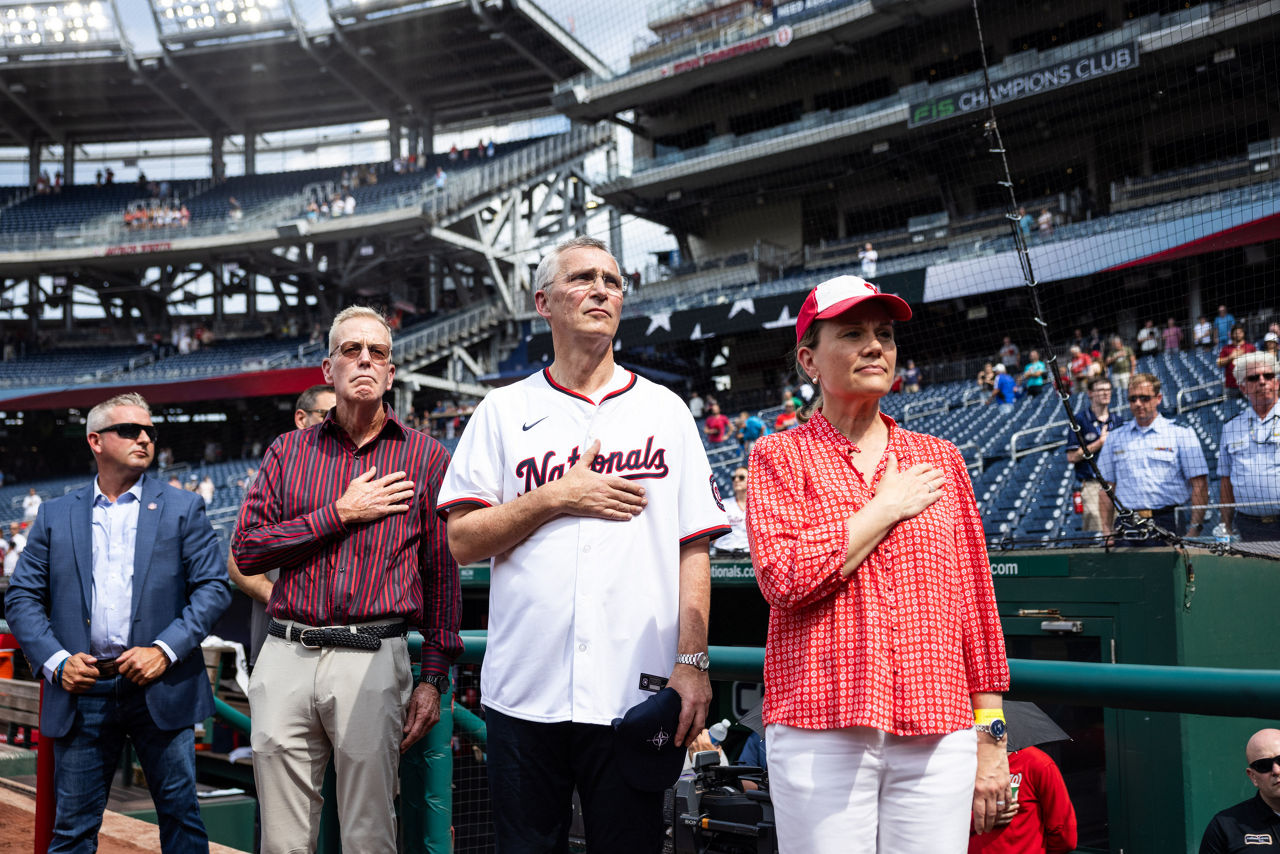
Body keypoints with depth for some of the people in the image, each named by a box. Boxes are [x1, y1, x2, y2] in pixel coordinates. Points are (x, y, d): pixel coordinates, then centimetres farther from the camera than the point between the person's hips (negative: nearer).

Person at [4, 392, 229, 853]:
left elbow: (214, 587, -1)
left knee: (180, 813, 4)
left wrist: (165, 649, -12)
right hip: (82, 691, 1)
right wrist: (55, 660, -6)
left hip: (160, 690, -1)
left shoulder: (183, 509, 6)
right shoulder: (55, 515, 10)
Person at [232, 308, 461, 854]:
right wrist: (340, 514, -5)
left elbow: (442, 571, 5)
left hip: (374, 660, -2)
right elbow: (246, 550, 4)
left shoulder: (426, 456, 6)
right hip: (286, 656, 2)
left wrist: (435, 676, 1)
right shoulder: (288, 451, 12)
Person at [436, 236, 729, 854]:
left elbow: (693, 549, 4)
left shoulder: (664, 410, 9)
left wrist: (691, 663, -5)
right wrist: (558, 497, -9)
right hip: (523, 689, 1)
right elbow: (461, 541, 2)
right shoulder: (503, 411, 8)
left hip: (633, 691, 0)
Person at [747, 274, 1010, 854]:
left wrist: (990, 738, 8)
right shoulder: (779, 457, 5)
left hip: (938, 737, 3)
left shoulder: (940, 458, 14)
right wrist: (889, 506, -4)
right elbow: (784, 578, -12)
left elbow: (975, 605, 12)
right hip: (821, 733, -3)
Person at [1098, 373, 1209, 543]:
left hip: (1168, 523, -2)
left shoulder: (1182, 434, 4)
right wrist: (1107, 530, 5)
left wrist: (1194, 530, -9)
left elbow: (1199, 485, -1)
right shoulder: (1115, 437, 13)